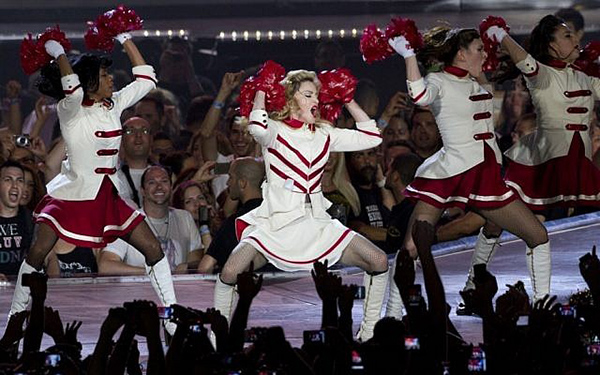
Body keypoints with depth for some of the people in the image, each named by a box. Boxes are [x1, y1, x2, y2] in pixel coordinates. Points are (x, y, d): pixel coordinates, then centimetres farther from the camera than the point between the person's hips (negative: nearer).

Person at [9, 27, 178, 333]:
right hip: (71, 195, -5)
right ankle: (15, 317, -1)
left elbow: (146, 79, 12)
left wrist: (125, 39, 8)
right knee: (38, 252, -14)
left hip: (108, 197, 5)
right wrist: (57, 53, -24)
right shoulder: (70, 110, -12)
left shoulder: (113, 105, 6)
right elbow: (72, 88, -34)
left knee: (153, 248, 0)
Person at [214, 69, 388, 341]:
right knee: (231, 271, -26)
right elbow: (258, 129, -29)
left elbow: (371, 137, 11)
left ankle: (369, 330, 8)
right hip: (276, 224, -5)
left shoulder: (323, 135, 11)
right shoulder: (275, 132, -4)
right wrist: (261, 92, -14)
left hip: (317, 224, 5)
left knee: (379, 261, -7)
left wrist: (349, 101, 9)